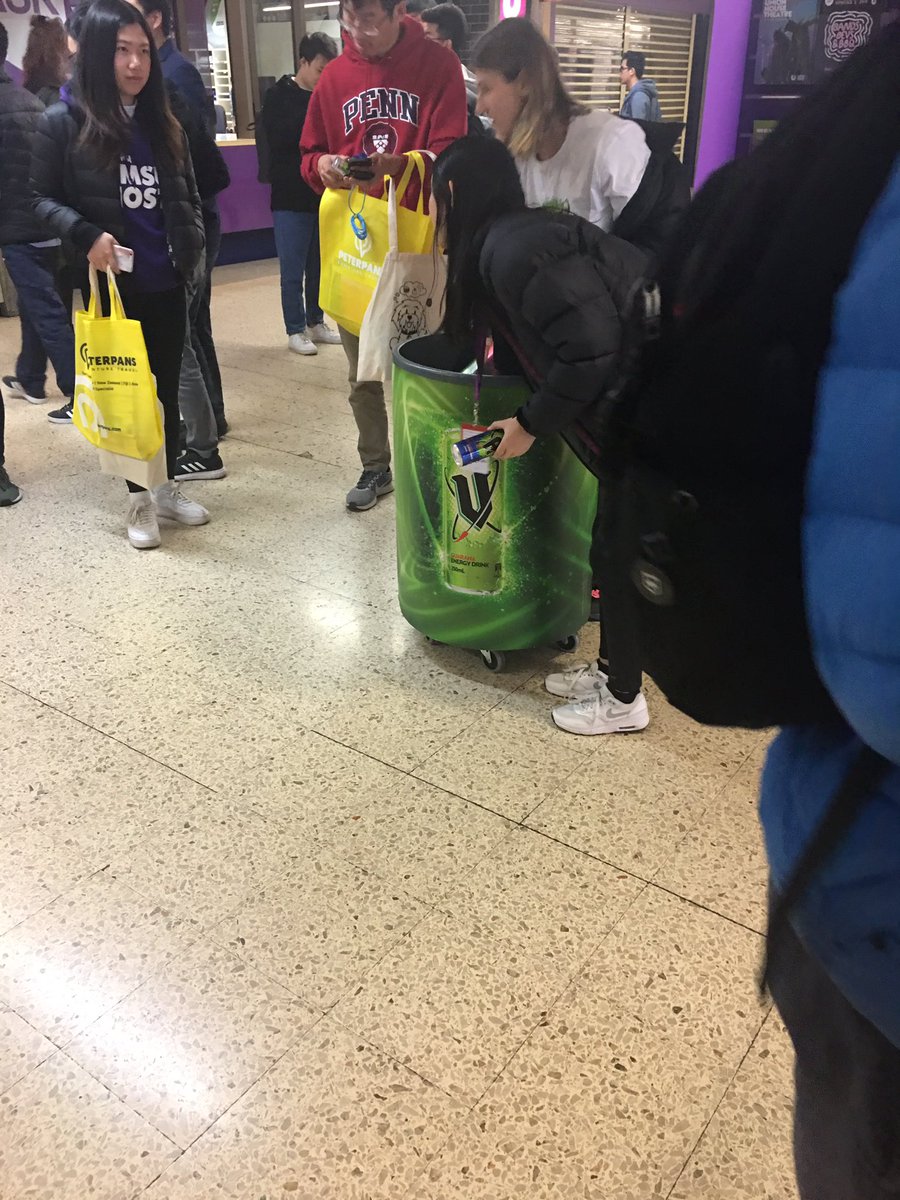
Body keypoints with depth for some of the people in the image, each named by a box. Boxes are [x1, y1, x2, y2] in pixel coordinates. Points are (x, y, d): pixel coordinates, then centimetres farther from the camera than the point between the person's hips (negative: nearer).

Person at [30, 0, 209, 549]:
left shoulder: (164, 123, 9)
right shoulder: (63, 122, -5)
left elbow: (188, 195, 17)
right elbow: (43, 198, -4)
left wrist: (192, 246, 1)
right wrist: (87, 236, -21)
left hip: (165, 283, 4)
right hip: (113, 286, -4)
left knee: (167, 387, 11)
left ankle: (169, 487, 25)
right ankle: (139, 498, 17)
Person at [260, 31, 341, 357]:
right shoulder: (278, 96, -3)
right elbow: (278, 139, -17)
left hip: (323, 195, 4)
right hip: (291, 198, -4)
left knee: (319, 268, 11)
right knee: (293, 271, 1)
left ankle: (316, 323, 24)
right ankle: (295, 330, 11)